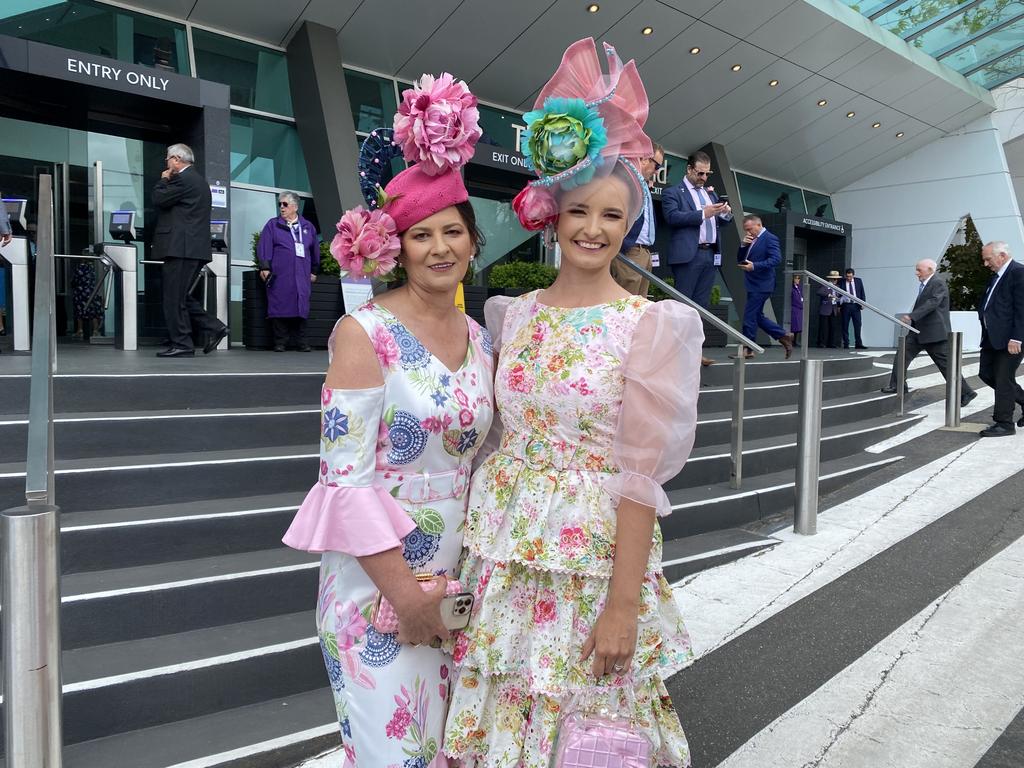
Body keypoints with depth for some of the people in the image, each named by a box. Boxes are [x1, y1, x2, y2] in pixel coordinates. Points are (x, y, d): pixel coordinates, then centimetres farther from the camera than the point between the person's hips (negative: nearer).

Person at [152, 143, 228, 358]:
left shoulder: (183, 179, -11)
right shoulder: (198, 179, 21)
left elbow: (159, 199, -9)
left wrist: (163, 180, 4)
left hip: (181, 248, -10)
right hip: (194, 248, 10)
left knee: (174, 297, -5)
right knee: (182, 296, 14)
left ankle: (181, 344, -3)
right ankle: (211, 328, 7)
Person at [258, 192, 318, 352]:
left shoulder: (308, 227, 16)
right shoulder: (273, 225, 10)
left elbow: (315, 250, 21)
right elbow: (264, 247, 1)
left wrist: (314, 271, 19)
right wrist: (264, 267, -10)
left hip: (302, 276, 2)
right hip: (280, 275, -2)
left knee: (301, 307, -1)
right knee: (280, 308, -4)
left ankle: (301, 342, 5)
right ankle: (280, 342, 1)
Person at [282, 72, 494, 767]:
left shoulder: (482, 339, 5)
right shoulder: (364, 333, -13)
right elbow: (346, 477, -16)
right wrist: (405, 592, -15)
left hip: (458, 573, 6)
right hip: (376, 577, -5)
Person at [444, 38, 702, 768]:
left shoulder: (651, 325, -9)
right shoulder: (514, 314, 5)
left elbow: (643, 474, -12)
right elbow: (500, 438, 10)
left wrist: (623, 604, -14)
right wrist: (483, 537, 7)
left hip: (595, 554, -4)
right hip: (505, 553, 5)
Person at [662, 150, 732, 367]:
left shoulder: (710, 192, 22)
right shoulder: (672, 192, 2)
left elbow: (719, 221, 23)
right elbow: (672, 217, -15)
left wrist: (726, 213, 0)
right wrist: (703, 213, -20)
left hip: (710, 255, 7)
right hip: (688, 255, -7)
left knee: (701, 305, 5)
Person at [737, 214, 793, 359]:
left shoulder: (770, 238, -9)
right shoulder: (751, 240, 17)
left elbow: (776, 259, -20)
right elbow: (740, 260, 17)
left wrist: (755, 266, -28)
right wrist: (743, 245, -1)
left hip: (761, 286, -9)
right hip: (754, 285, 9)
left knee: (749, 316, -7)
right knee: (757, 317, 12)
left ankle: (747, 349, 1)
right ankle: (784, 336, 20)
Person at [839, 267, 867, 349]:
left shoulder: (858, 281, 6)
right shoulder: (842, 282, 0)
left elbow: (862, 293, 9)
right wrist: (839, 306, 1)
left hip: (856, 305, 1)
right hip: (845, 306, -1)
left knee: (857, 325, -1)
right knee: (845, 326, 1)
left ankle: (858, 344, 3)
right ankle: (846, 344, 8)